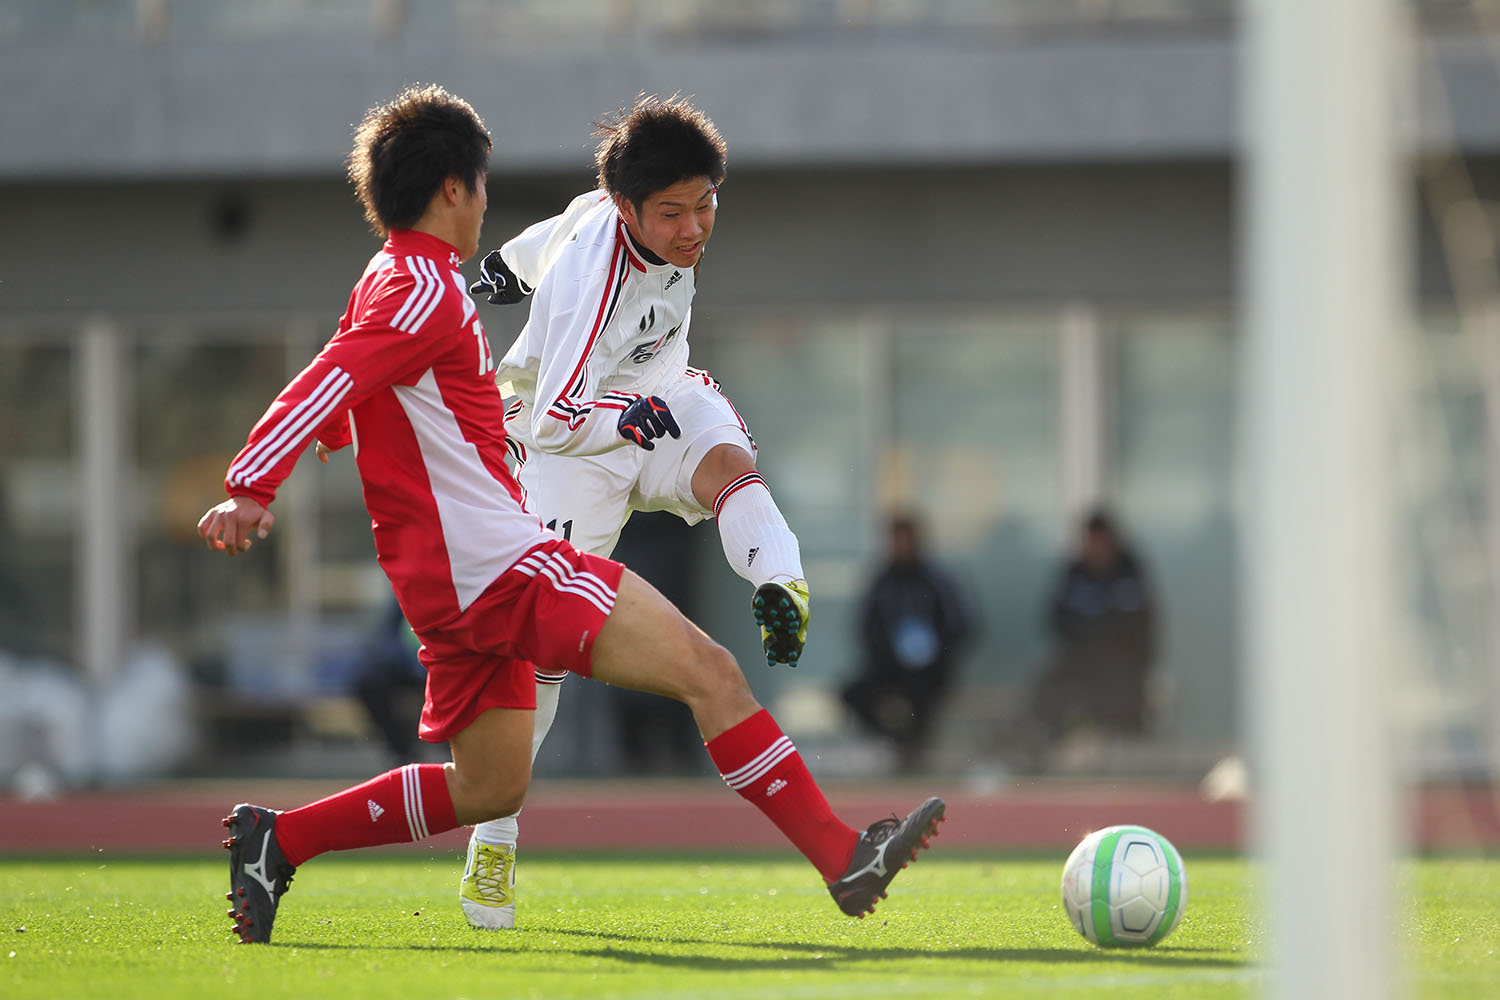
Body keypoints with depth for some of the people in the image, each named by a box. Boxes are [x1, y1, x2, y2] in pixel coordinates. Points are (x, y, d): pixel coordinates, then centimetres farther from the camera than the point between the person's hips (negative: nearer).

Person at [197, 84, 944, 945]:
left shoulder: (390, 285, 21)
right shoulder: (427, 290, -10)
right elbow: (327, 388, -22)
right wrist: (252, 490, -35)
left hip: (454, 583, 11)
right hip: (501, 559, -11)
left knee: (489, 790, 17)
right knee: (707, 670, -12)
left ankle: (276, 839, 13)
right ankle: (843, 856, -15)